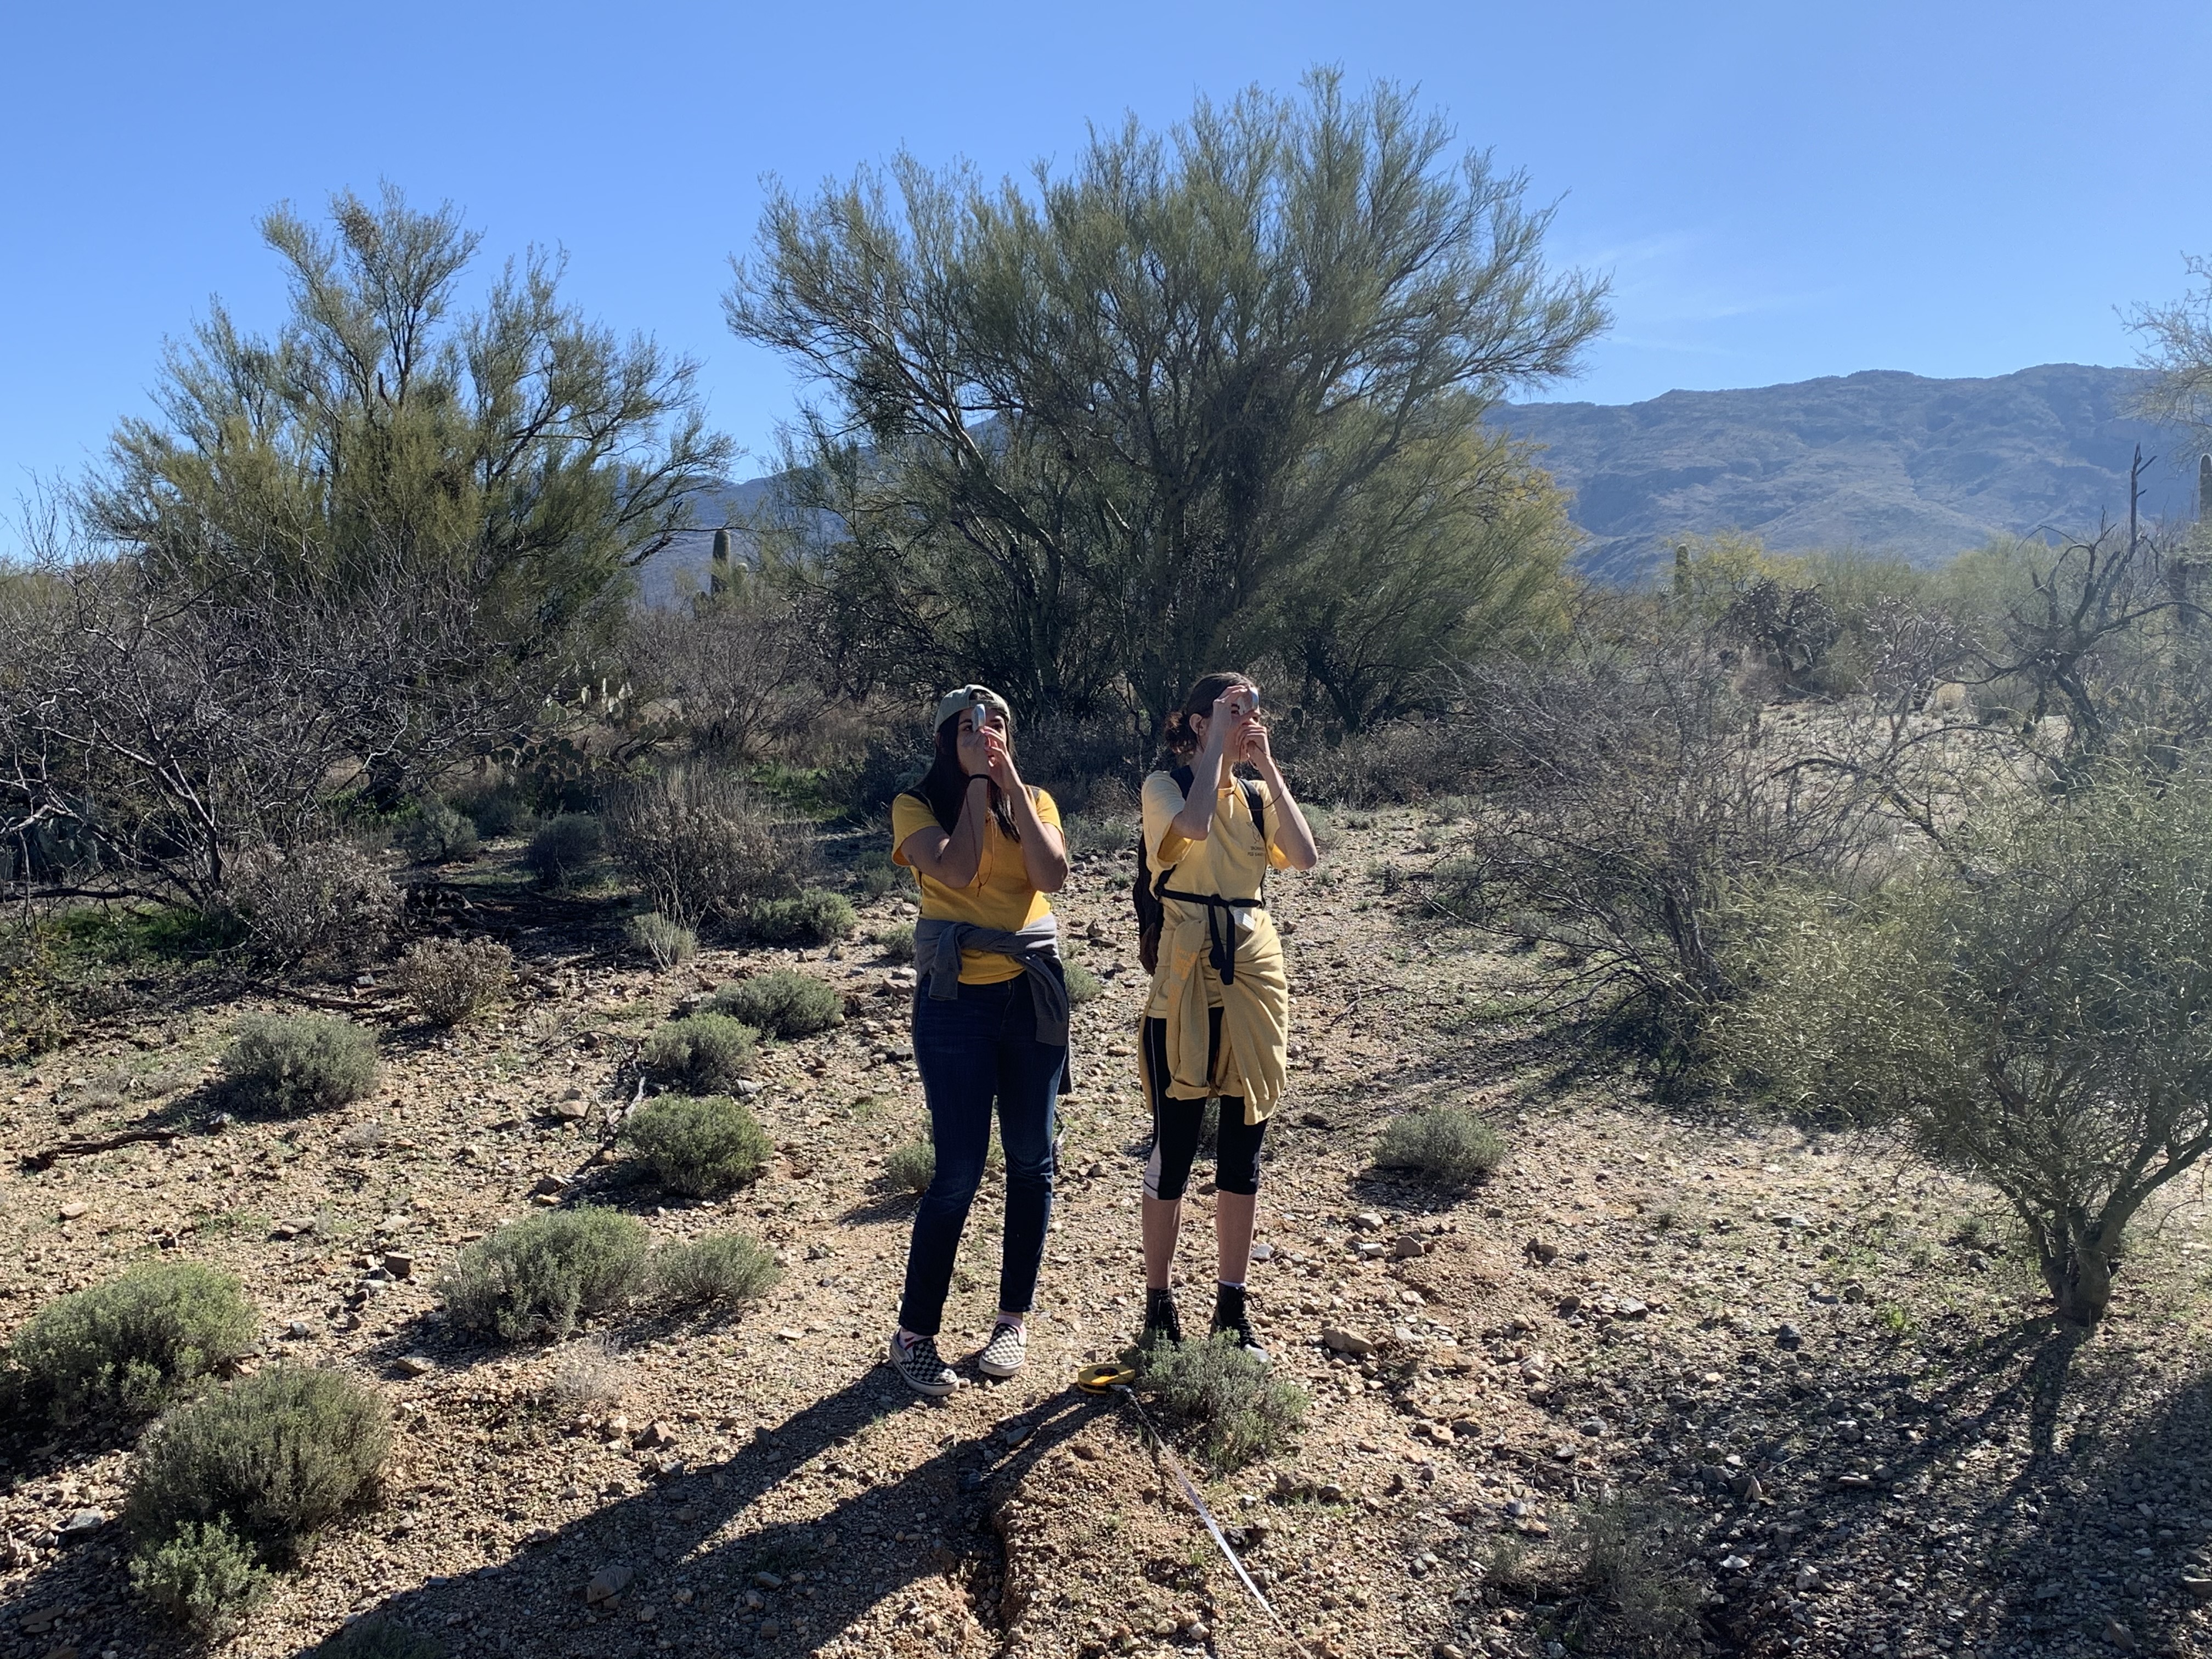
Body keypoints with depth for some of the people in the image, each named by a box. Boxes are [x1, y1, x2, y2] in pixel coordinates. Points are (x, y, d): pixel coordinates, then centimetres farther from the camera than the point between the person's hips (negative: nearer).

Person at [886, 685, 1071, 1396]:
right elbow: (957, 869, -20)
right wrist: (977, 786, -11)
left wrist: (1012, 783, -13)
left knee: (1031, 1160, 7)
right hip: (955, 999, -3)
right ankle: (914, 1332, 10)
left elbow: (1054, 873, -12)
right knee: (959, 1169, -4)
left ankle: (1015, 1317, 23)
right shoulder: (917, 805, -1)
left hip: (1034, 994, 4)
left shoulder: (1034, 800, 7)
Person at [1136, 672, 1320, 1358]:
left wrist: (1268, 766, -7)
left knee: (1243, 1147, 10)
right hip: (1188, 980, -5)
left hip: (1256, 978, 5)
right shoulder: (1165, 787, -3)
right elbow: (1194, 825, -26)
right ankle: (1159, 1306, 15)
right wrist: (1219, 743, -16)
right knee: (1175, 1147, 1)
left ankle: (1233, 1304, 21)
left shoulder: (1257, 793, 10)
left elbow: (1305, 857, -7)